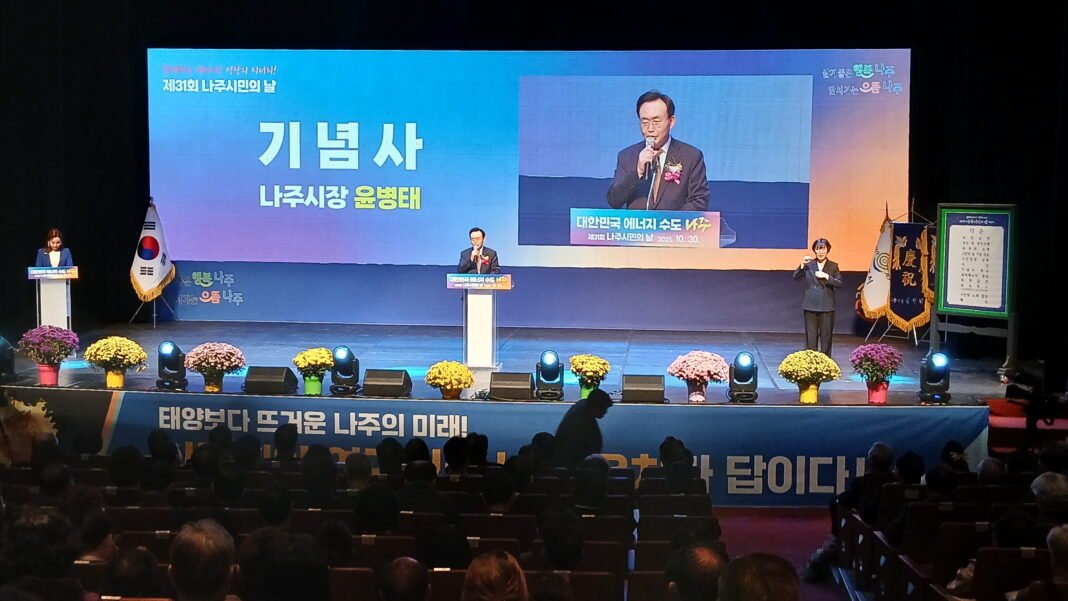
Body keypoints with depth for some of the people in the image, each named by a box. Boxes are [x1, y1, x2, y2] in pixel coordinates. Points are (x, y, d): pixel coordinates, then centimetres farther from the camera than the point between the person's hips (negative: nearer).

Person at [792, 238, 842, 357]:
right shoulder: (809, 265, 4)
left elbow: (839, 283, -4)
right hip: (810, 305, 0)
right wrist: (802, 264, -21)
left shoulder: (833, 266, 4)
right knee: (811, 335, 3)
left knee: (826, 335, 1)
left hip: (826, 307, 0)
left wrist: (826, 276, -16)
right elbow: (795, 277, -7)